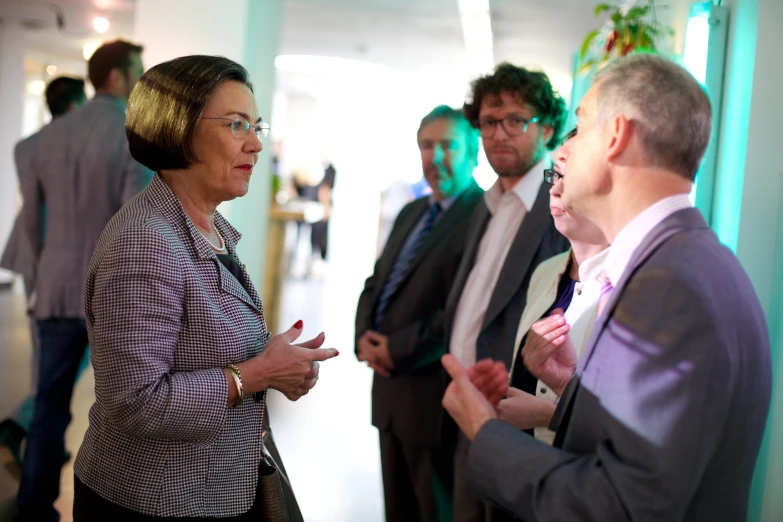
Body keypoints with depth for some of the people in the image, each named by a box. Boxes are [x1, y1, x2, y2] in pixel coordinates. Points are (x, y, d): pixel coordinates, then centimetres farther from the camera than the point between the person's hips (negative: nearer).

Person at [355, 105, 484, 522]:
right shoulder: (411, 213, 15)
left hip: (437, 396, -8)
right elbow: (376, 283, 18)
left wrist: (398, 349, -17)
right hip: (390, 388, 8)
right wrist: (365, 337, -1)